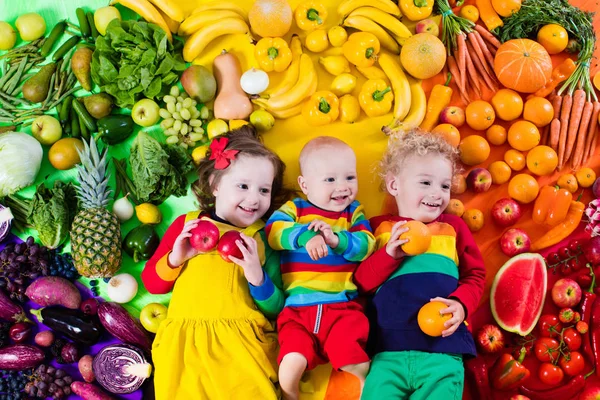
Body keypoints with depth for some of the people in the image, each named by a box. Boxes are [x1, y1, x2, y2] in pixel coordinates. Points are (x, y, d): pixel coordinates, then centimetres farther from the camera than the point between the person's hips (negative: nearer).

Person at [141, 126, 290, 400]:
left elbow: (276, 310, 8)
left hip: (243, 336, 0)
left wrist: (257, 276, -9)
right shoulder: (186, 224, 14)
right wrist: (176, 258, -2)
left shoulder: (264, 237, 11)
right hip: (185, 335, 1)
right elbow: (151, 283, 15)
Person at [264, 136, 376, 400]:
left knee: (358, 366, -14)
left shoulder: (354, 212, 12)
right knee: (291, 364, -17)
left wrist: (336, 239, -18)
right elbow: (273, 231, -10)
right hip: (297, 308, 0)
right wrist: (306, 235, -27)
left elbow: (366, 245, -1)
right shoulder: (294, 208, 7)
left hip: (343, 307, 1)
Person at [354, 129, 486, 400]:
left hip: (443, 350, 1)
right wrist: (389, 254, -9)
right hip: (389, 350, -1)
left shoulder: (453, 227, 17)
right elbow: (362, 283, 8)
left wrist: (460, 304, -6)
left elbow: (475, 276, 15)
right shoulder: (379, 227, 13)